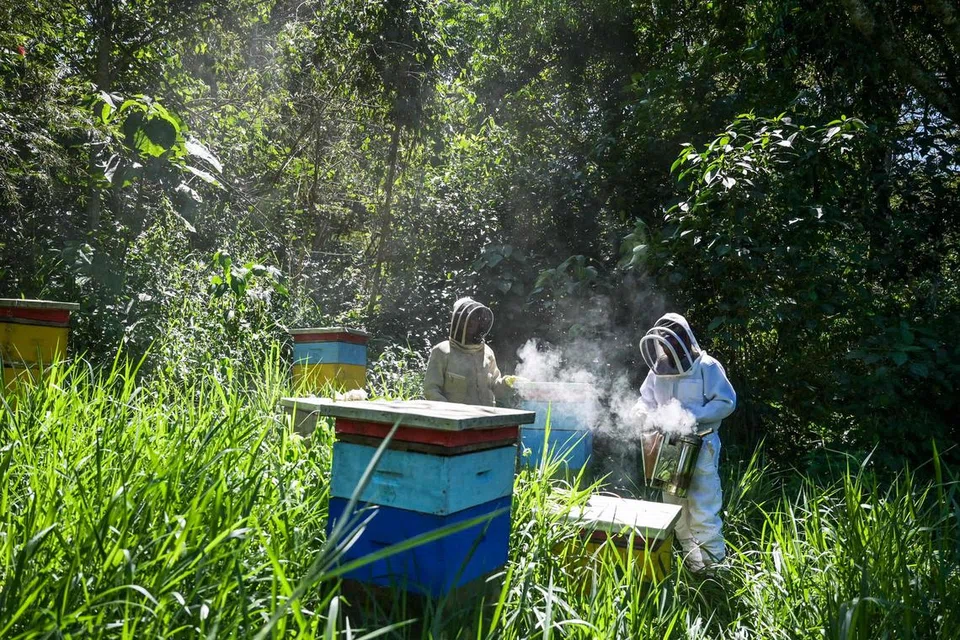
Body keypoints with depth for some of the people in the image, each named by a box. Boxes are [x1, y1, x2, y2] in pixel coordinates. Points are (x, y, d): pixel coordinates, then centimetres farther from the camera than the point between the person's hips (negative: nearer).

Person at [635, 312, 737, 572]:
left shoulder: (707, 367, -11)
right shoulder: (658, 370, 5)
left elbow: (727, 402, -14)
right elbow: (646, 400, 14)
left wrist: (692, 415, -23)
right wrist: (641, 414, -8)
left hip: (701, 446, -6)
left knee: (702, 508, -9)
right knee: (675, 506, 14)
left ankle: (713, 565, 3)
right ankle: (691, 559, 29)